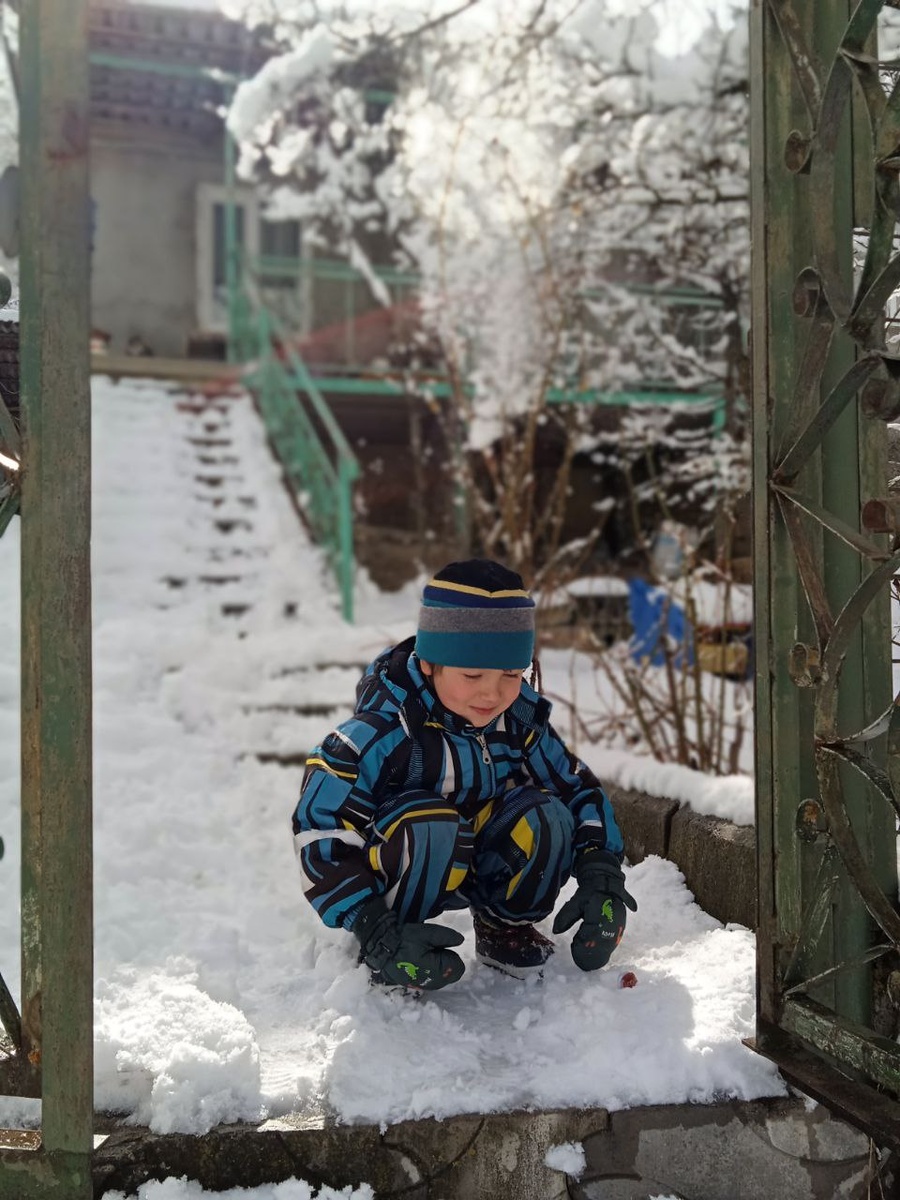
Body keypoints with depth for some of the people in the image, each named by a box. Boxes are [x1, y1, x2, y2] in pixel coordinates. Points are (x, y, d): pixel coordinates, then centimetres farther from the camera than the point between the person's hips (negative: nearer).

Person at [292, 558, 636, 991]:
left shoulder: (520, 719, -10)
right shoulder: (379, 733, -27)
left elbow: (578, 790, -2)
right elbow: (320, 835, -28)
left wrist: (602, 879, -18)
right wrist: (376, 934, -34)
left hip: (480, 865, 5)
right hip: (390, 873, -5)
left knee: (544, 817, -23)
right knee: (426, 824, -37)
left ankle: (507, 926, 6)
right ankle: (387, 958, -12)